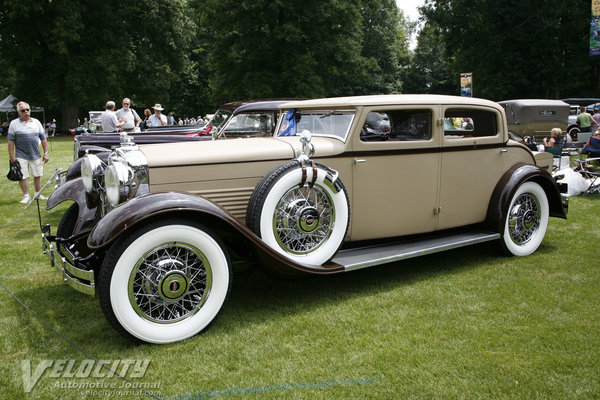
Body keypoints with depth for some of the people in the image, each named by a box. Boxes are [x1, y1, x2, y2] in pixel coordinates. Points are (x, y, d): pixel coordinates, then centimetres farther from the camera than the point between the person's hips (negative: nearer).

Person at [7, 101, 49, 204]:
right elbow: (11, 141, -2)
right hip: (21, 156, -3)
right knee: (22, 177, -1)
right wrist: (11, 156, -7)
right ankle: (26, 196, 12)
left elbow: (43, 139, 12)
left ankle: (38, 194, 23)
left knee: (38, 175, 9)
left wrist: (46, 153, 6)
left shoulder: (36, 122, 9)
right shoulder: (14, 124, 0)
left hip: (36, 155, 3)